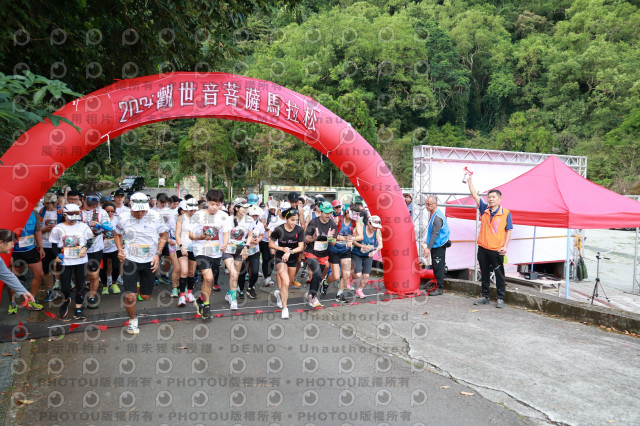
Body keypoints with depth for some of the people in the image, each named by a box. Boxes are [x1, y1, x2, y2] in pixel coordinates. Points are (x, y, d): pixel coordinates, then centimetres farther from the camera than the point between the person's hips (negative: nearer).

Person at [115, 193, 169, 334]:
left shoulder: (155, 216, -8)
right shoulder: (124, 218, -5)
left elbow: (164, 234, 3)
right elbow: (118, 234, 13)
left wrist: (157, 254, -6)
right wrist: (120, 250, -3)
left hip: (149, 261, 1)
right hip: (130, 260, -1)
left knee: (145, 296, 9)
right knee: (130, 296, -8)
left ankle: (139, 288, 46)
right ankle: (132, 320, 20)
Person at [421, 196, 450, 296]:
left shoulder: (437, 217, -21)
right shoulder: (431, 214, 10)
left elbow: (435, 234, -24)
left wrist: (428, 247, -27)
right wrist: (427, 243, 21)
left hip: (439, 246, -10)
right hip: (434, 245, 10)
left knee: (438, 267, -5)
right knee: (435, 266, 15)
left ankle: (440, 288, 1)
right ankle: (437, 286, 24)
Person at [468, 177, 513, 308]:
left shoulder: (506, 213, -2)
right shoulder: (484, 209, 6)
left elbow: (508, 231, 0)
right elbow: (475, 194, 4)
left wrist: (505, 246, -11)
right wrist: (469, 179, 0)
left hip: (497, 250, -3)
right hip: (482, 248, 4)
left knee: (499, 275, 3)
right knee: (484, 274, 12)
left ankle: (501, 298, 12)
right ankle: (485, 296, 23)